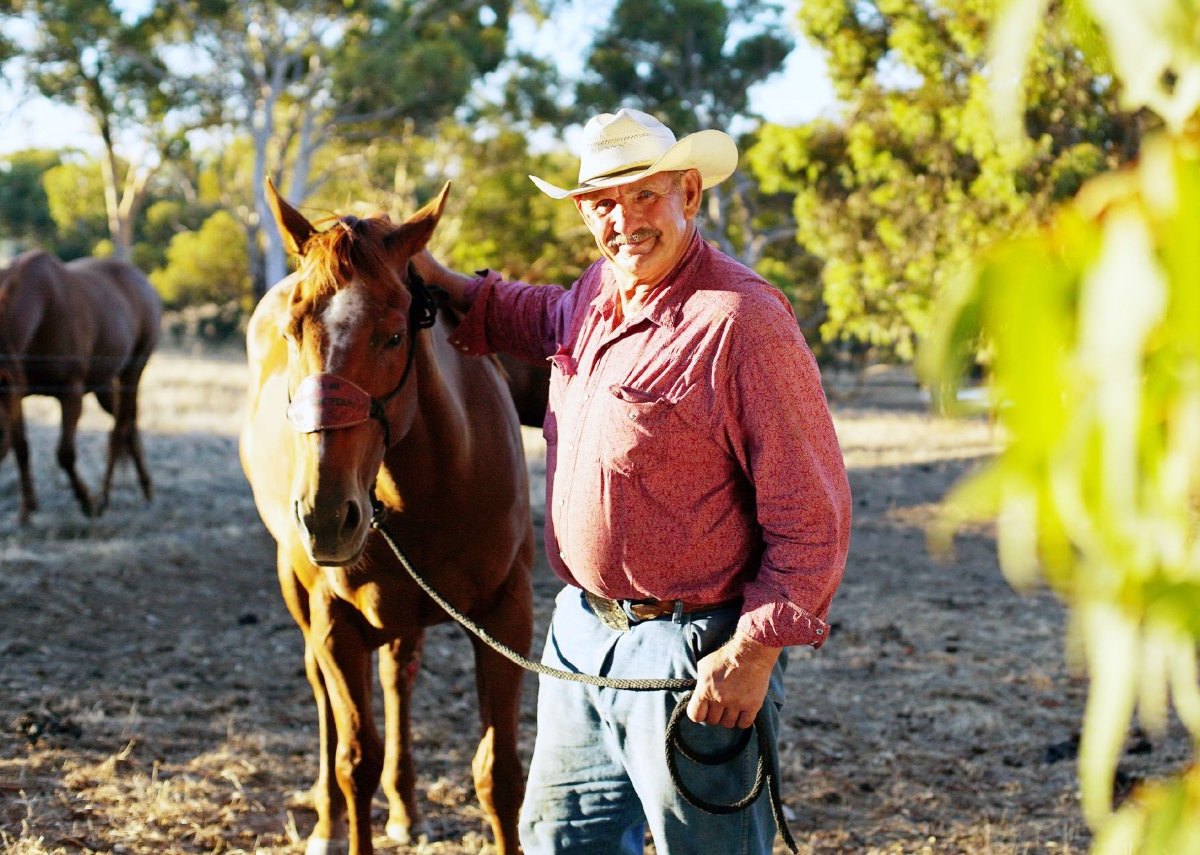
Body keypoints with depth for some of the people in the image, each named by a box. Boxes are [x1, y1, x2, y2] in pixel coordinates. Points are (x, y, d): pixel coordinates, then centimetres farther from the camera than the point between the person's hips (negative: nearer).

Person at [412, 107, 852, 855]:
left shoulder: (740, 322, -21)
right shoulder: (599, 292, 5)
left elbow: (812, 517, -21)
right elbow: (546, 317, 33)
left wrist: (754, 653, -22)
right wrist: (435, 279, 19)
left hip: (689, 652, -8)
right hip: (583, 627, 9)